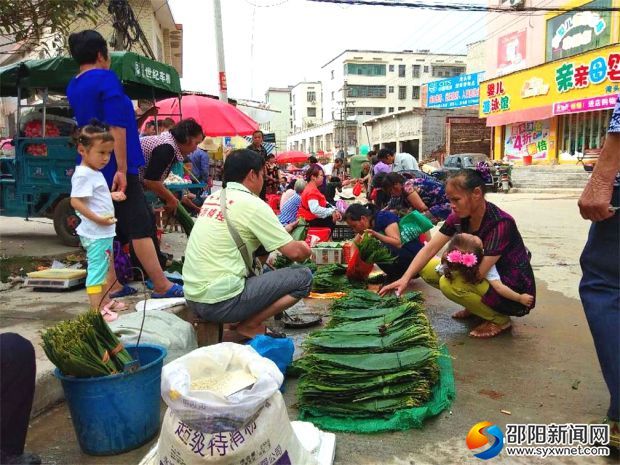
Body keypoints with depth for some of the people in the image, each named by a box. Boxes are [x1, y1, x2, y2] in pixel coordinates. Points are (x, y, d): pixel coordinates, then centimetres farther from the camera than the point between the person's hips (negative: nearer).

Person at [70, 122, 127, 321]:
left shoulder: (95, 173, 13)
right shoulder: (83, 174, -17)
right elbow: (76, 201, -23)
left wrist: (112, 195, 10)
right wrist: (99, 219, -26)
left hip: (105, 232, 11)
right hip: (95, 233, -11)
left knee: (106, 268, 20)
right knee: (97, 270, -6)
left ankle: (104, 301, 34)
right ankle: (97, 310, 0)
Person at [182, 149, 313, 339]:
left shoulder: (213, 198, 12)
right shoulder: (252, 204, -11)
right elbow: (294, 252, -8)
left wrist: (282, 231, 29)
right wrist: (305, 249, 15)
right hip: (219, 302, -8)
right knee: (303, 277, -3)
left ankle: (247, 322, 14)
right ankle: (250, 326, 0)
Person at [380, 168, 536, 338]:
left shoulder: (500, 224, -28)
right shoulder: (459, 217, -6)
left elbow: (478, 272, -31)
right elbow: (430, 248, -9)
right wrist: (405, 278, -21)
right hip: (489, 279, 8)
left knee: (449, 283, -29)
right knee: (427, 268, -1)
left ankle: (500, 319, -5)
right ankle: (475, 307, 11)